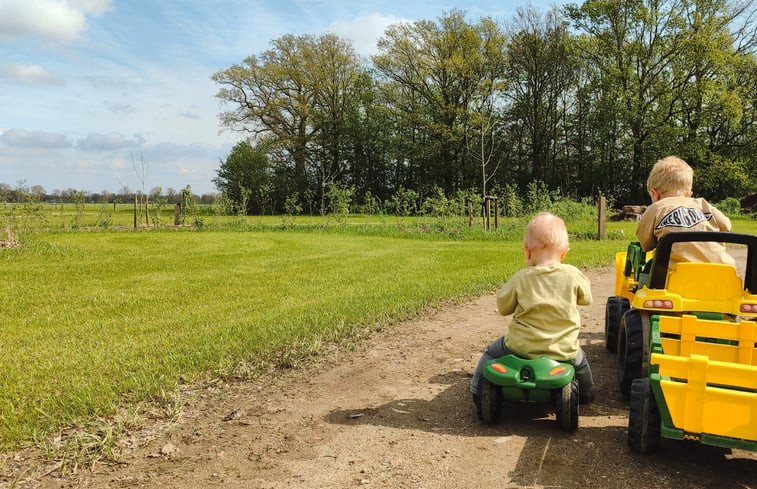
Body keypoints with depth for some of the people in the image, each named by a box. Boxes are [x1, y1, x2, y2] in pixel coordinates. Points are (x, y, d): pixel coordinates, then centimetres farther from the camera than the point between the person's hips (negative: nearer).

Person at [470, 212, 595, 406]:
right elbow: (585, 298, 11)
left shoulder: (521, 278, -10)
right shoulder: (573, 275, -7)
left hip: (522, 347, -2)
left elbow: (503, 306, 3)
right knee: (580, 360, 36)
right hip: (563, 351, 2)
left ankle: (478, 390, 34)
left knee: (491, 352, 26)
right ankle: (586, 394, 55)